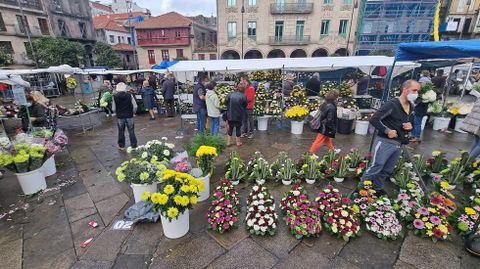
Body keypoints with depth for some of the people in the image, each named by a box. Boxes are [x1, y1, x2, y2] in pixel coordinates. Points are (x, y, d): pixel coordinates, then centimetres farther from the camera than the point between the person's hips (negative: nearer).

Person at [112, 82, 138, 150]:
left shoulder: (115, 97, -6)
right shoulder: (129, 95, -9)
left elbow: (113, 109, -4)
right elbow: (135, 106, -9)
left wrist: (118, 113, 16)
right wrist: (133, 112, 9)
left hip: (120, 117, 1)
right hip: (129, 116, -1)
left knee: (121, 132, 15)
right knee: (131, 131, 7)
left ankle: (121, 146, 28)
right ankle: (134, 146, 12)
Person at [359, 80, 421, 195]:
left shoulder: (411, 107, 12)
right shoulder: (391, 104, -15)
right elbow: (374, 119, -20)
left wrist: (410, 126, 3)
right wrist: (387, 131, -20)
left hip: (398, 144, 8)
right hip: (385, 142, -8)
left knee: (387, 170, 16)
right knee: (376, 167, -4)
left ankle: (377, 188, 32)